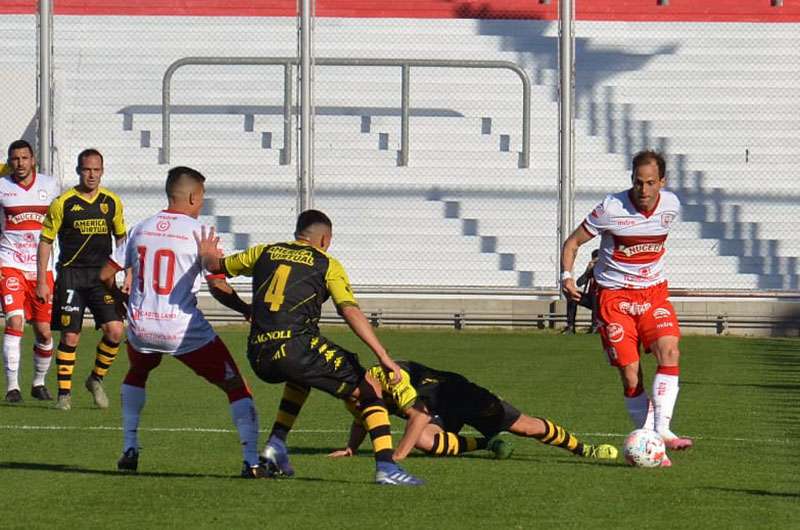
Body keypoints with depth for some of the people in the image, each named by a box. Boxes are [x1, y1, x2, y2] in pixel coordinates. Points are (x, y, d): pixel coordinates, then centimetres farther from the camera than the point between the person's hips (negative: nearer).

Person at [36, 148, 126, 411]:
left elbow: (121, 238, 18)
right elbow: (45, 241, 1)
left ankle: (96, 379, 12)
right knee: (70, 336, -4)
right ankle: (64, 393, 7)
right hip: (71, 274, -2)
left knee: (115, 330, -11)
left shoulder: (112, 202, 5)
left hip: (102, 274, 2)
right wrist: (41, 282, -3)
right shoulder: (63, 203, -4)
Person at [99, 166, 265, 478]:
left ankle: (130, 450, 28)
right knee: (235, 385, 5)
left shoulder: (141, 229, 9)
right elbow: (218, 286, -13)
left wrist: (121, 300, 33)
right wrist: (248, 310, 2)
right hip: (184, 329, -5)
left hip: (141, 326, 5)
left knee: (137, 373, 36)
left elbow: (106, 275, 14)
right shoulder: (196, 231, -6)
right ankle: (252, 461, -7)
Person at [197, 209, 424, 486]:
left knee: (300, 377, 40)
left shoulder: (264, 253, 19)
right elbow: (350, 311, -6)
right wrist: (383, 356, -9)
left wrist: (207, 254, 57)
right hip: (296, 347, -6)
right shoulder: (327, 265, 7)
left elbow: (215, 266, 33)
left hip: (258, 356, 6)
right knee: (369, 390, 5)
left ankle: (276, 444, 25)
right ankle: (385, 466, -11)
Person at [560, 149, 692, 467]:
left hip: (654, 291, 3)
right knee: (631, 376, -7)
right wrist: (567, 276, -20)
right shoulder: (611, 209, -15)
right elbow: (573, 242, -5)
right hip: (614, 295, -3)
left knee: (669, 351, -22)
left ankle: (662, 430, -24)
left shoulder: (672, 206, -3)